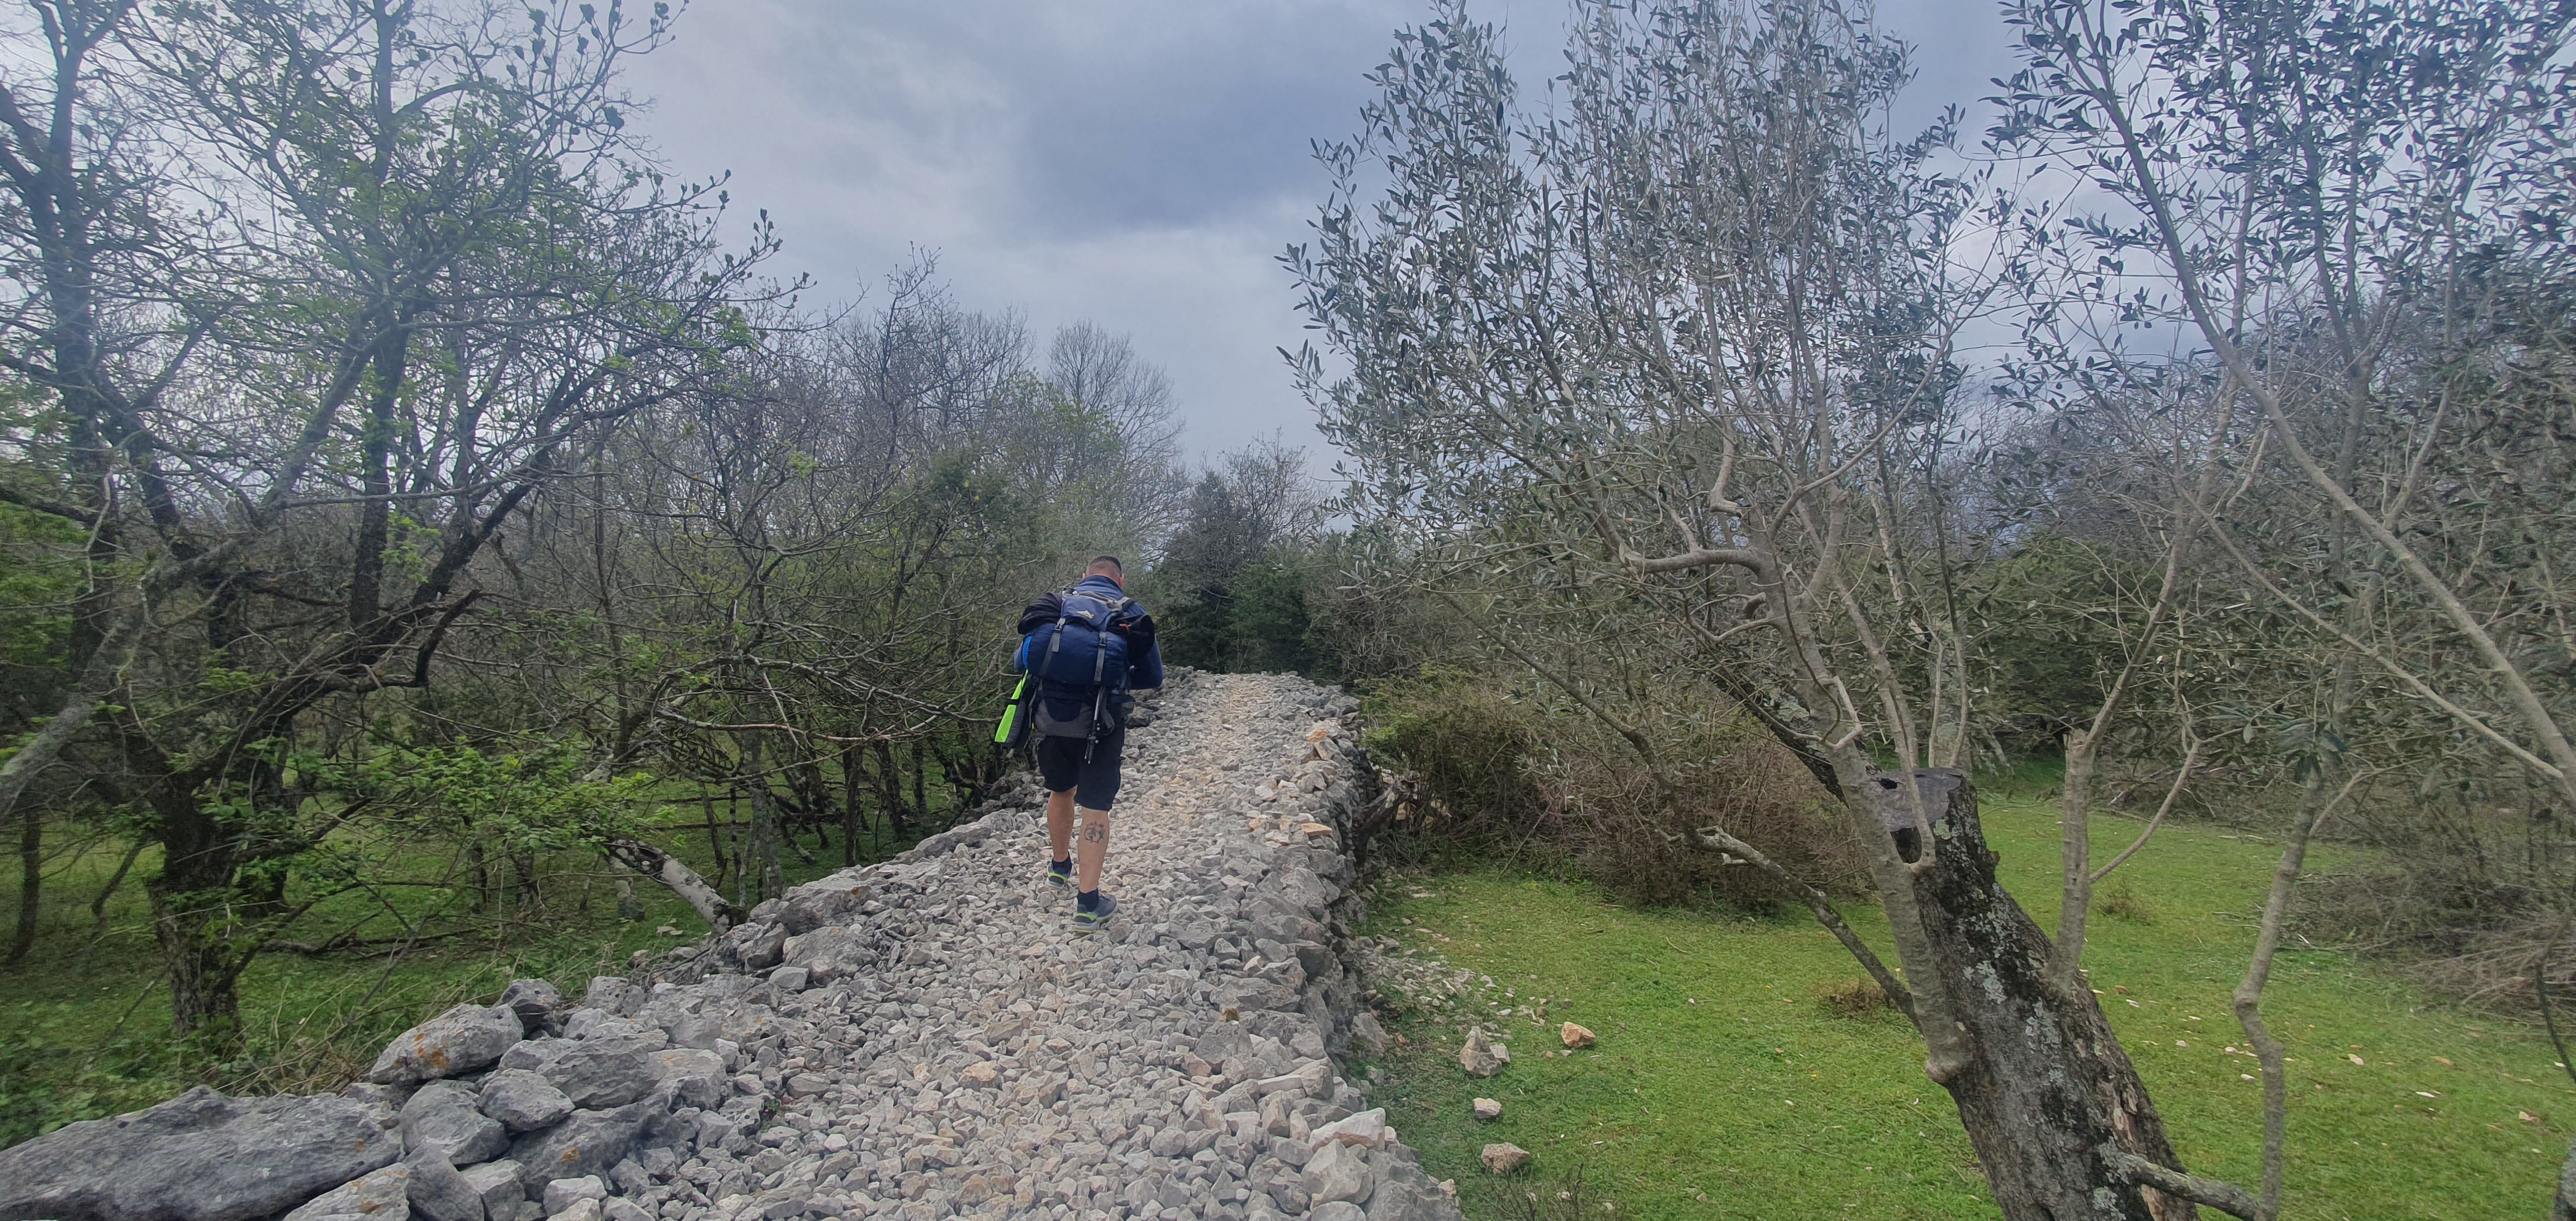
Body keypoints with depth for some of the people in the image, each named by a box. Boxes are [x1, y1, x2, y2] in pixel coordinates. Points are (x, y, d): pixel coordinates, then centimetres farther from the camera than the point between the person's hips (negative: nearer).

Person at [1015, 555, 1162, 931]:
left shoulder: (1053, 603, 8)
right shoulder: (1130, 613, 1)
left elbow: (1023, 659, 11)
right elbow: (1153, 676, 4)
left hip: (1051, 718, 3)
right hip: (1100, 725, -3)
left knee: (1061, 791, 24)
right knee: (1095, 808, 3)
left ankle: (1060, 866, 45)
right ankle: (1088, 902, 0)